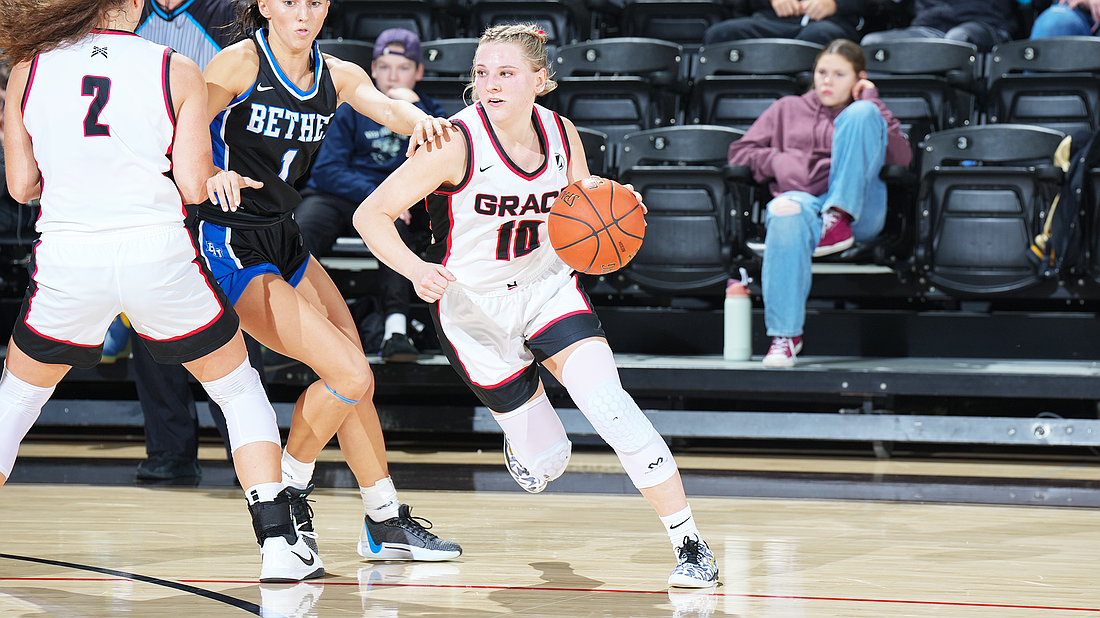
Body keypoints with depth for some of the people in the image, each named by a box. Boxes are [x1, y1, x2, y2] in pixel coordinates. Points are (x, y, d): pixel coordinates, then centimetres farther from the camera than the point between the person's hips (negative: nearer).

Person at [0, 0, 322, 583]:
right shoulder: (177, 72, 0)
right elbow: (192, 185, -4)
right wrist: (224, 180, 17)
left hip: (66, 255, 1)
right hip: (158, 251, -1)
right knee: (239, 388, 18)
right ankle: (279, 542, 10)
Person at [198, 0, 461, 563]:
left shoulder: (337, 75, 6)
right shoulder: (240, 62, -11)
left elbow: (386, 108, -12)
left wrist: (418, 118, -36)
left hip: (284, 242, 8)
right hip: (231, 247, -8)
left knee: (356, 383, 12)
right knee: (349, 373, -16)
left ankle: (385, 525, 25)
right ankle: (288, 490, 6)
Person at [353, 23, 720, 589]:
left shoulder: (561, 135, -7)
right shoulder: (458, 143, -21)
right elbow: (371, 214, -18)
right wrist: (416, 270, -35)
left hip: (548, 288, 2)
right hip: (473, 310, -2)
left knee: (607, 403, -24)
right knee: (543, 468, 2)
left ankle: (690, 545, -16)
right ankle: (520, 432, 43)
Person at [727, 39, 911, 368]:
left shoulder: (866, 112, 30)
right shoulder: (788, 109, 32)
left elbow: (902, 157, 9)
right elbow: (739, 152, 22)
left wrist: (872, 101, 11)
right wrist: (778, 161, 3)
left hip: (856, 207, 0)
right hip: (803, 196, 0)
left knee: (861, 114, -19)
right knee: (786, 211, -41)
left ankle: (839, 220, -30)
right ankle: (785, 334, -42)